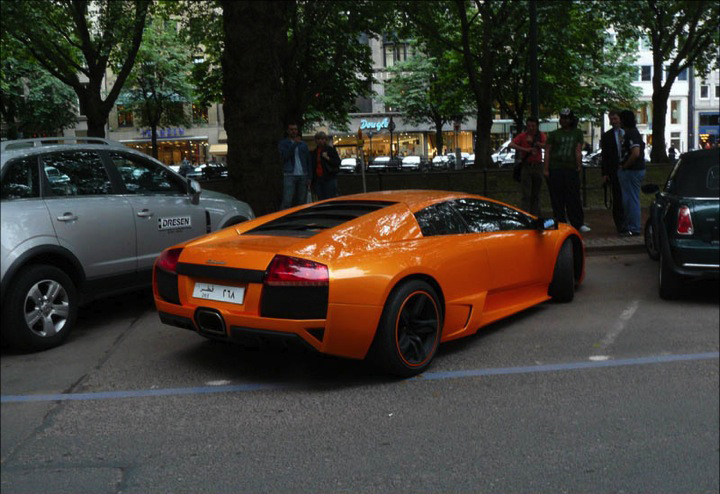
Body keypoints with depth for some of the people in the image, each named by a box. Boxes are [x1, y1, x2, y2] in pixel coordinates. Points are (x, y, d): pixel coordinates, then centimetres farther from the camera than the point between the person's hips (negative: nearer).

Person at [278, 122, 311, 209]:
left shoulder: (303, 144, 17)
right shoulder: (283, 143, 8)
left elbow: (308, 161, 16)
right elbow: (284, 155, -11)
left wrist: (309, 177, 8)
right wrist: (295, 144, -15)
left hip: (303, 176, 4)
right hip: (289, 175, -3)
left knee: (302, 201, 3)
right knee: (287, 202, -12)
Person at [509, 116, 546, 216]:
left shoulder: (541, 136, 7)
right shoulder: (522, 136, 1)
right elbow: (511, 145, -15)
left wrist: (533, 142, -20)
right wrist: (525, 149, -24)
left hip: (537, 166, 3)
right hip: (526, 166, -3)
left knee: (536, 194, 9)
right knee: (526, 194, -9)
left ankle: (535, 216, 16)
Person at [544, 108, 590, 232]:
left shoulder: (577, 133, 12)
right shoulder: (554, 134, 8)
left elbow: (578, 151, 8)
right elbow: (547, 151, 4)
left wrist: (579, 165, -1)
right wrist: (546, 169, -5)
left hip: (571, 169, 0)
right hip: (555, 169, 0)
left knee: (574, 199, 0)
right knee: (557, 199, 1)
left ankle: (579, 224, 5)